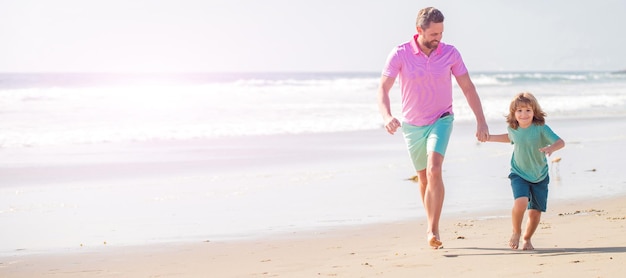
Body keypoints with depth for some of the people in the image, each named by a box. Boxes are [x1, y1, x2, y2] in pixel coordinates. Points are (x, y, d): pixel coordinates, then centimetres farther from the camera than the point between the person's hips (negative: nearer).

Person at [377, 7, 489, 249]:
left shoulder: (450, 53, -10)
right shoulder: (400, 55, -14)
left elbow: (468, 87, -3)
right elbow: (383, 89, -18)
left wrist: (481, 121, -7)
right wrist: (387, 116, -36)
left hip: (441, 120, -1)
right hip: (413, 125, 1)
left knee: (434, 170, -23)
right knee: (424, 179, 12)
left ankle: (432, 230, -21)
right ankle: (432, 227, 31)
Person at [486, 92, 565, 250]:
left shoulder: (541, 128, -16)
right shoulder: (513, 129, -4)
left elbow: (561, 142, -22)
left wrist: (551, 148, -43)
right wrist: (489, 138, 18)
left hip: (539, 177, -1)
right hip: (519, 175, 1)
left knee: (535, 212, 2)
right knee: (521, 202, -26)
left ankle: (527, 239, 30)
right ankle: (516, 232, 0)